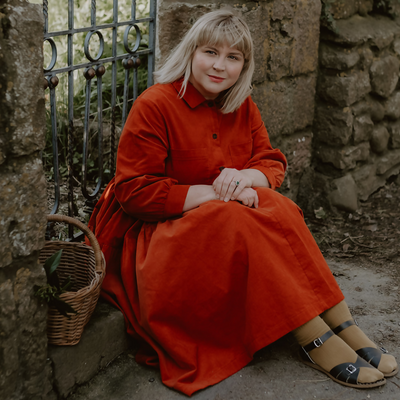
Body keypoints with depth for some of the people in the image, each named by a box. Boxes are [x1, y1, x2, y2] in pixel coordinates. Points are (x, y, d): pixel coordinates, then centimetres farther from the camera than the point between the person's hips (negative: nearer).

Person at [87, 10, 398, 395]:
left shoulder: (241, 106, 5)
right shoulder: (154, 106, -15)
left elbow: (272, 163, 6)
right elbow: (132, 193, -19)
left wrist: (245, 177, -20)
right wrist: (213, 193, -25)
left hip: (224, 221, 6)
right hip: (152, 230, -5)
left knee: (275, 209, -24)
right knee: (239, 223, -33)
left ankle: (342, 326, -25)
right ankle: (316, 339, -30)